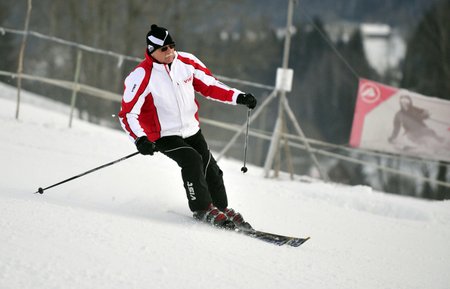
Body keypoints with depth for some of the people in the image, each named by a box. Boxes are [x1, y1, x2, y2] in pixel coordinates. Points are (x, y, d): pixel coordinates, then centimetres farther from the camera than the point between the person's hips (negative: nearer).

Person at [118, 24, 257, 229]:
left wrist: (238, 97, -4)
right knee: (192, 160, -26)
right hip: (163, 136, -5)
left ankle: (222, 210, 25)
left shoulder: (186, 62, -6)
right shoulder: (142, 76, -21)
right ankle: (202, 210, -14)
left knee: (211, 170, 3)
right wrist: (140, 139, -36)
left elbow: (209, 85, 7)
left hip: (192, 130, 5)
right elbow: (128, 113, -20)